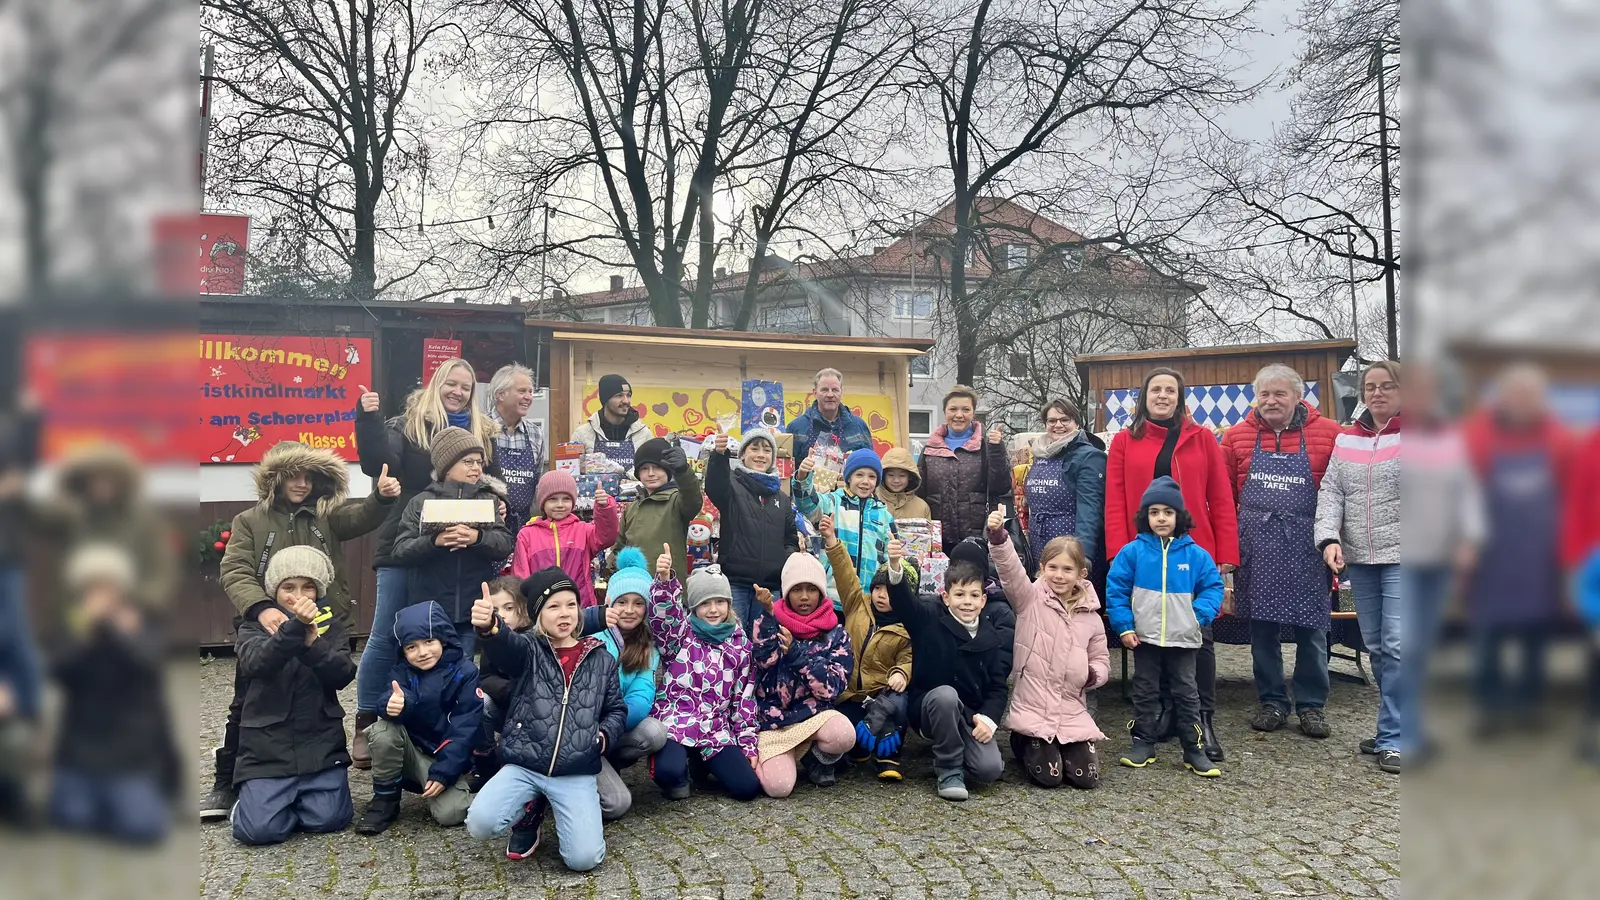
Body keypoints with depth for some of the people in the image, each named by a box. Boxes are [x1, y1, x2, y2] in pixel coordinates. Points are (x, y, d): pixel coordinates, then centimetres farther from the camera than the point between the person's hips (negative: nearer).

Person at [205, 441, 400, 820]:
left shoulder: (327, 516, 9)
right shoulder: (249, 521, 5)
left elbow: (361, 517, -10)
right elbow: (234, 573, -7)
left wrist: (381, 497, -34)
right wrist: (260, 608, -27)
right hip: (266, 632, -1)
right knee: (247, 710, 5)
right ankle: (226, 787, 18)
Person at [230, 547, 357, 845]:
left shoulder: (331, 625, 8)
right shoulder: (254, 626, 3)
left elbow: (343, 676, -8)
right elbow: (255, 664, -20)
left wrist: (312, 642, -26)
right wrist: (295, 626, -36)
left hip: (321, 743, 1)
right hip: (267, 747, -1)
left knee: (327, 819, -14)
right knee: (260, 829, -17)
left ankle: (303, 796, 20)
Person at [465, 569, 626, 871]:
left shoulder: (601, 660, 10)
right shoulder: (530, 651, 2)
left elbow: (616, 709, 20)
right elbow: (506, 645, -23)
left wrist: (605, 735, -4)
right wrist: (488, 627, -48)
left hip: (577, 772, 0)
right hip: (523, 765, 0)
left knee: (583, 858, -18)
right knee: (480, 823, -24)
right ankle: (531, 811, 10)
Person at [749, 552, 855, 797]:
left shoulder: (835, 634, 2)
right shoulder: (769, 622, 2)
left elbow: (832, 686, -11)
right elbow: (764, 661, -18)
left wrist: (796, 652, -22)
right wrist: (767, 614, -27)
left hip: (814, 713, 1)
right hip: (774, 719, -1)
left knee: (843, 735, -34)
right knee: (778, 786, -24)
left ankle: (818, 759, 3)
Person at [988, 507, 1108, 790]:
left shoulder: (1091, 618, 5)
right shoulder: (1031, 599, -4)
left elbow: (1101, 660, 15)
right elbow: (1010, 567, -22)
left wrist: (1092, 675, -10)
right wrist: (998, 535, -40)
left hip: (1073, 713, 3)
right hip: (1032, 709, -3)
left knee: (1087, 777, -3)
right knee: (1048, 776, -10)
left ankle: (1055, 749, 28)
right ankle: (1022, 744, 23)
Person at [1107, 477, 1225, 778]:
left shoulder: (1195, 554, -4)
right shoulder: (1133, 552, -6)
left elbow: (1213, 586, 1)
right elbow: (1116, 589, -4)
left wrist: (1201, 615, -14)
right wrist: (1123, 626, -9)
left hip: (1183, 639, 0)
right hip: (1144, 638, 0)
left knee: (1187, 693, 8)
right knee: (1145, 692, 11)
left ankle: (1194, 749, 13)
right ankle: (1142, 743, 20)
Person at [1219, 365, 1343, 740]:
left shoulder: (1327, 434, -2)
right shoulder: (1238, 437, 4)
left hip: (1306, 546, -1)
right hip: (1257, 546, 2)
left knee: (1311, 628, 6)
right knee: (1262, 628, 8)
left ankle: (1311, 705, 20)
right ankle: (1272, 702, 22)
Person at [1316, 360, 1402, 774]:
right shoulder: (1346, 439, 11)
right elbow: (1330, 491, 8)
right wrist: (1329, 537, -7)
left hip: (1402, 557, -5)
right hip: (1360, 558, 5)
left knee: (1396, 646, -10)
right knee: (1375, 645, 10)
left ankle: (1392, 738, -3)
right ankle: (1395, 728, 23)